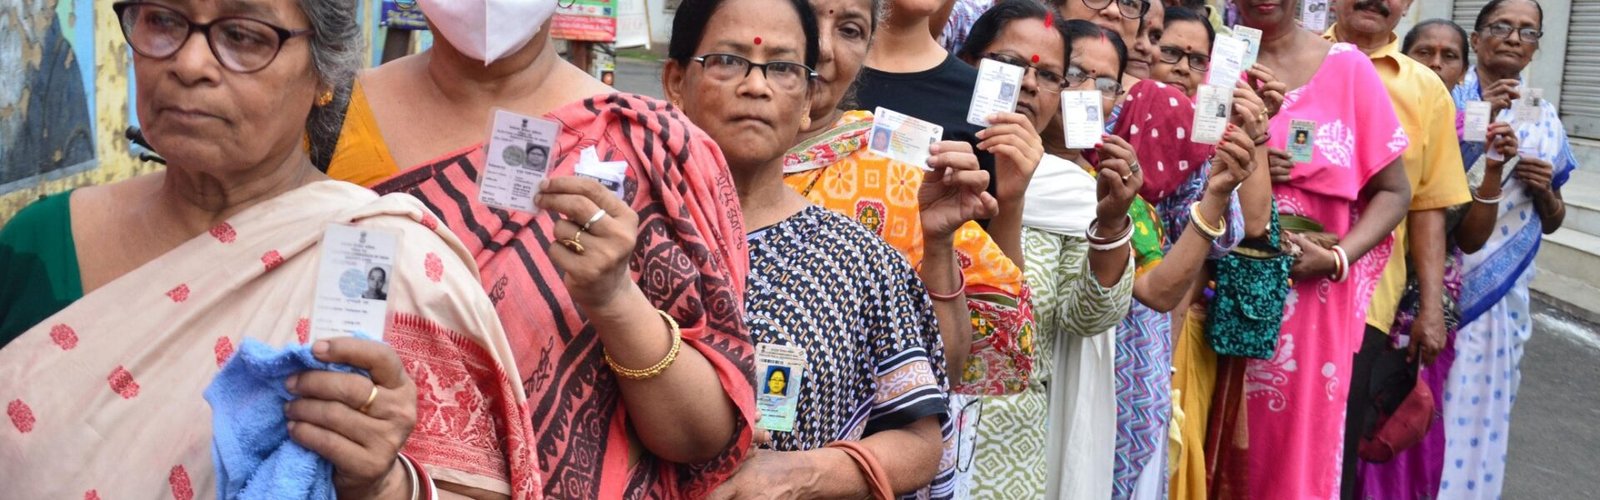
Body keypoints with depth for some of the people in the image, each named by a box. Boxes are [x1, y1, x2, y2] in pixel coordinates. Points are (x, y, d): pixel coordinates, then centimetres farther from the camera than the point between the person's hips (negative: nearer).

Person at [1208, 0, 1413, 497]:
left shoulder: (1347, 67, -4)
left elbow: (1393, 190, 0)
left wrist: (1337, 259, -14)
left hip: (1314, 297, -1)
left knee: (1299, 445, 6)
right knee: (1227, 447, 9)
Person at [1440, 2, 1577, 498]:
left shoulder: (1545, 118, 11)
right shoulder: (1448, 99, -1)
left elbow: (1552, 221, 17)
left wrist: (1546, 190, -4)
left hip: (1502, 290, 4)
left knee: (1477, 404, 8)